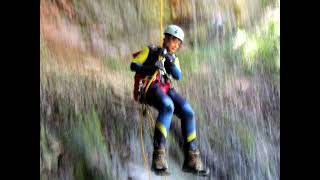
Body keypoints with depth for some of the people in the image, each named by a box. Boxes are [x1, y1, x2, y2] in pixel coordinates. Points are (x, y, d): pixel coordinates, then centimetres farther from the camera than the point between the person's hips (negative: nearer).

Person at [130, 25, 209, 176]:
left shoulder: (174, 59, 26)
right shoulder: (150, 51, 14)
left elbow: (178, 76, 7)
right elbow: (133, 65, 1)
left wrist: (170, 62, -12)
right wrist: (149, 68, -17)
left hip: (166, 89, 6)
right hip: (148, 86, -6)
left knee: (188, 112, -17)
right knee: (167, 106, -36)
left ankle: (191, 159, -10)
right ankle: (158, 156, -44)